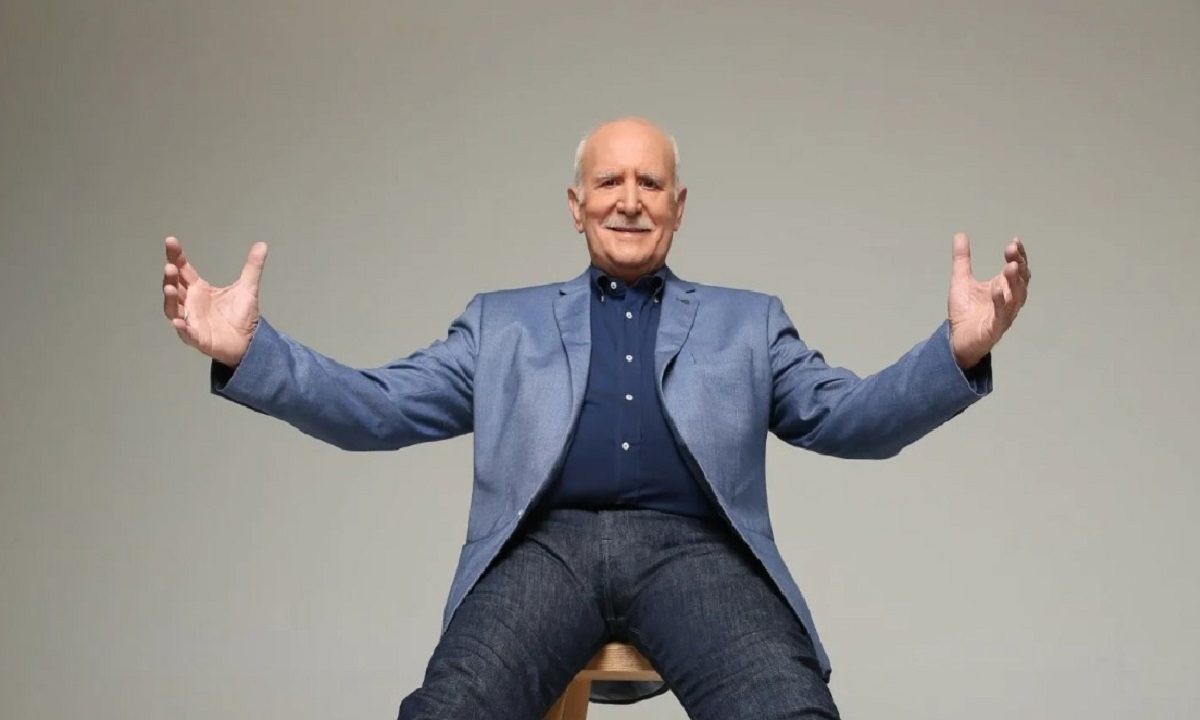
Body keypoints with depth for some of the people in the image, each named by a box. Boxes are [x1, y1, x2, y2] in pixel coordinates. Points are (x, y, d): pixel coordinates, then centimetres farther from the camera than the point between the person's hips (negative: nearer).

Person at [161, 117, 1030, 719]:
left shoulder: (747, 321, 24)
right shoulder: (504, 321, 24)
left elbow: (851, 418, 14)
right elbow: (379, 410, 16)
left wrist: (960, 352, -6)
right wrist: (248, 350, -1)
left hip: (692, 547, 0)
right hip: (548, 545, 0)